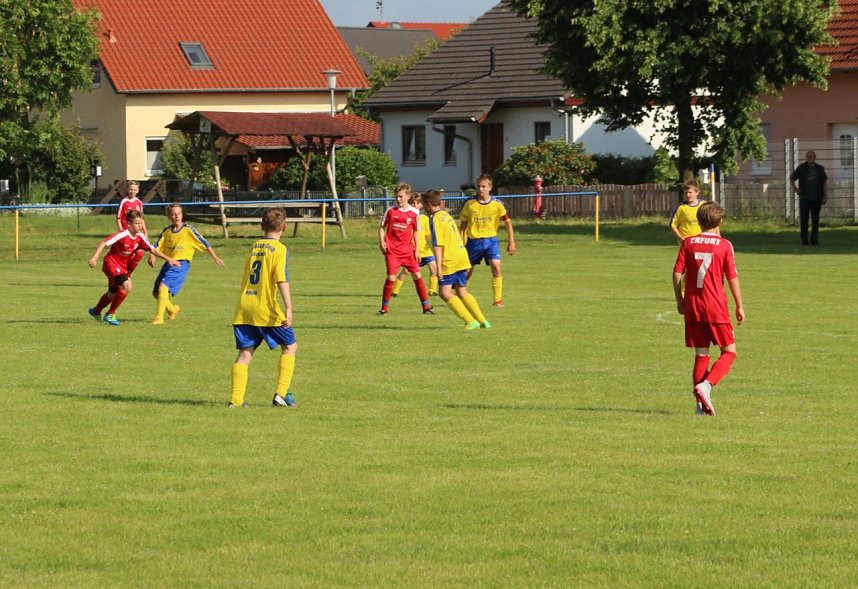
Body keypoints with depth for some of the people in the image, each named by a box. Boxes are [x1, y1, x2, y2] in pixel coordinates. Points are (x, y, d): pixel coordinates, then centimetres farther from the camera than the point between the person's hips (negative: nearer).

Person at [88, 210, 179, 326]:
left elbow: (153, 250, 1)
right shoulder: (122, 235, -25)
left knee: (113, 293, 22)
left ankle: (96, 311, 49)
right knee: (126, 285, -27)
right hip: (111, 263, -8)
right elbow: (104, 242, -25)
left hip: (124, 267, 8)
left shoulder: (140, 237, -4)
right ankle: (110, 315, -14)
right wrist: (94, 258, -32)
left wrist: (168, 259, -6)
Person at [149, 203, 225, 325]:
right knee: (156, 292, 11)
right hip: (169, 263, 6)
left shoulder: (188, 229, -5)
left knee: (163, 286, -25)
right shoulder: (167, 231, 8)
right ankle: (172, 309, 38)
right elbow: (156, 245, 11)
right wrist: (152, 256, -9)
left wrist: (215, 257, -6)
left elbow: (203, 242, -4)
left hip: (182, 264, -6)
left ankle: (159, 318, -23)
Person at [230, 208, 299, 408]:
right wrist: (288, 308, -21)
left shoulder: (253, 247, 15)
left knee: (245, 353, 5)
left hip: (243, 308, 5)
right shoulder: (279, 249, -5)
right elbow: (282, 280, -16)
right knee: (290, 346, 10)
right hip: (266, 309, -5)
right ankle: (281, 394, 0)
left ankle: (235, 399, -6)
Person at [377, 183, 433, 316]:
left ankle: (426, 306, 7)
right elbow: (382, 227, 7)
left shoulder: (414, 213, 1)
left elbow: (415, 232, 9)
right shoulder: (391, 211, -1)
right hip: (392, 250, -1)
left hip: (408, 250, 1)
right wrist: (381, 242, -7)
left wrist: (416, 250, 6)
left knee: (417, 275, -1)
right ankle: (385, 307, 4)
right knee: (391, 277, -9)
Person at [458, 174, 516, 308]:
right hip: (473, 241, 1)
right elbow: (463, 225, 4)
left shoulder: (497, 205, -4)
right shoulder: (469, 205, -3)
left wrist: (511, 242, 0)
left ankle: (498, 300, -11)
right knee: (467, 271, 8)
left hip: (490, 240, -1)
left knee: (496, 267, -18)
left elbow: (507, 221, 4)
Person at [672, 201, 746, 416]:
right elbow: (732, 278, -3)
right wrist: (740, 306, 5)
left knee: (701, 354, 9)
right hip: (716, 306, -4)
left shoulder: (688, 243, 5)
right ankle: (706, 385, -17)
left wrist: (679, 300, 13)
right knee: (729, 351, 6)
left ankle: (701, 403, 4)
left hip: (693, 307, 4)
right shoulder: (724, 245, -4)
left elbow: (677, 272, 2)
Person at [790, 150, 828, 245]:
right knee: (804, 220, -5)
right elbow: (792, 178, 15)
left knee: (815, 220, 5)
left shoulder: (820, 169, 5)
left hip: (816, 199, 1)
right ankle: (804, 240, -2)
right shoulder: (801, 168, 1)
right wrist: (795, 188, 4)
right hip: (804, 198, -1)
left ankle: (814, 240, 11)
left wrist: (824, 196, 6)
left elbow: (824, 183, 11)